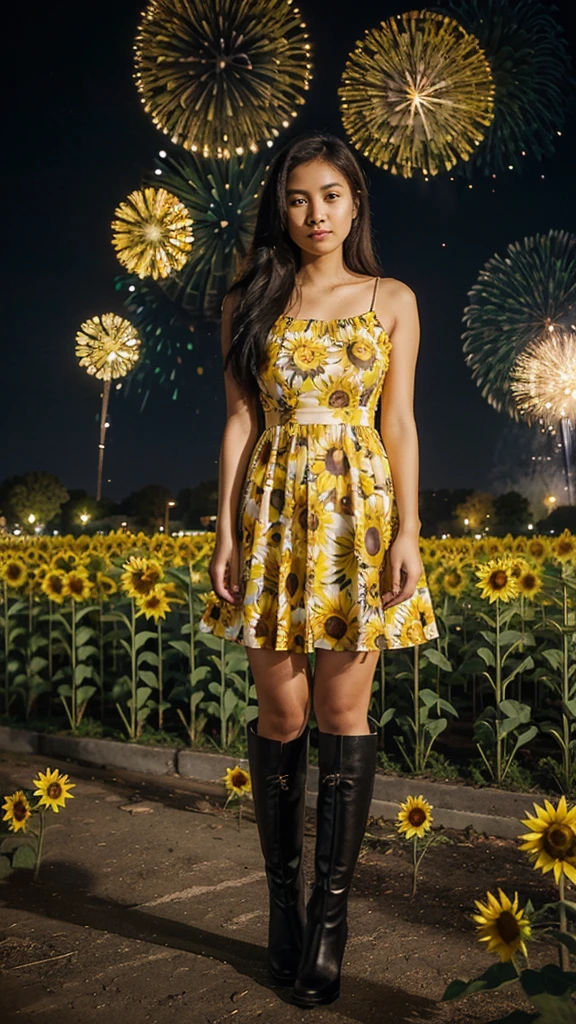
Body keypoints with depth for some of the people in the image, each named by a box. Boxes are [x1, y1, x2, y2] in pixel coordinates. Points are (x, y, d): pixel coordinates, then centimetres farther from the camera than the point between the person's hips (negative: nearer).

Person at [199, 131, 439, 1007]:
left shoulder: (392, 301, 9)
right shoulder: (249, 304, 11)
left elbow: (399, 424, 4)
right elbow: (239, 423, 6)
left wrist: (407, 531, -6)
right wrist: (226, 533, -1)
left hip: (360, 509, -1)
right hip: (273, 512, 1)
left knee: (343, 712, -1)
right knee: (280, 712, 2)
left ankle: (331, 911, 11)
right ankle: (284, 900, 17)